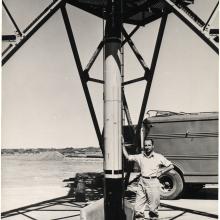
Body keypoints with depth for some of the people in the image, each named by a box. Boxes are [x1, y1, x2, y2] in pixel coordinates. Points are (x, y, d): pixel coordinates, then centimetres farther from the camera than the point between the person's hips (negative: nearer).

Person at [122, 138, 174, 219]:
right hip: (142, 182, 2)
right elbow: (127, 157, 11)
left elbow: (171, 166, 5)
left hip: (153, 182, -2)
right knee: (138, 206, 2)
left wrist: (161, 172, -1)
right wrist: (123, 145, 7)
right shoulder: (140, 157, 8)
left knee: (153, 205, 5)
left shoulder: (159, 157, 1)